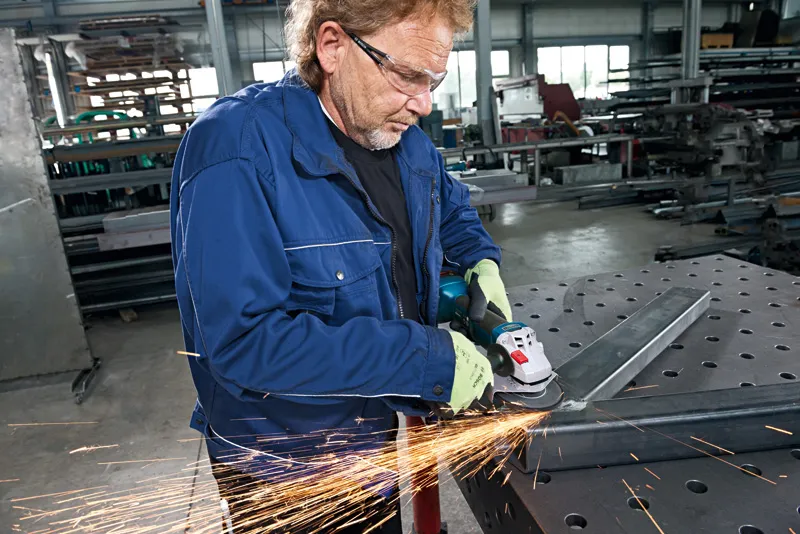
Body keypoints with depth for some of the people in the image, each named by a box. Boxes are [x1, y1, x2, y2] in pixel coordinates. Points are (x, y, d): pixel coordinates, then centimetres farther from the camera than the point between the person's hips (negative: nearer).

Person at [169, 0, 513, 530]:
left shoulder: (404, 139, -4)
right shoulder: (239, 149, -29)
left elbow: (450, 205, 16)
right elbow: (244, 341, -34)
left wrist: (481, 261, -5)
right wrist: (428, 358, -34)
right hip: (278, 464, -6)